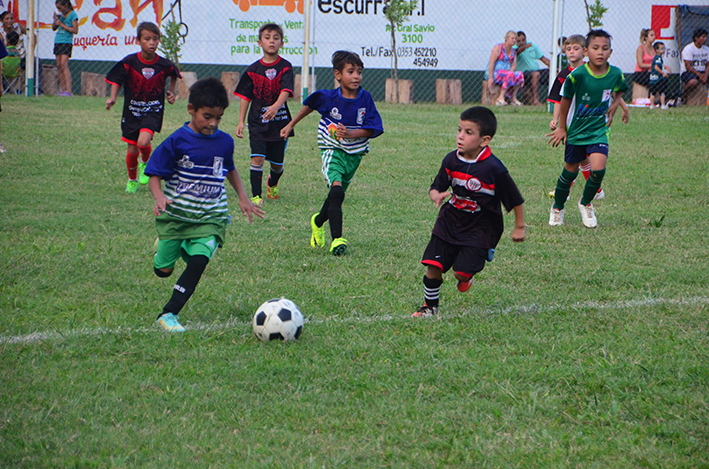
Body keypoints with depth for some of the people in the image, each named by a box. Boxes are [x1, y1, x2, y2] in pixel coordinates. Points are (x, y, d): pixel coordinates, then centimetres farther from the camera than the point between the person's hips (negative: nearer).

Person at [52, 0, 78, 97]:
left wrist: (62, 24, -13)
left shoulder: (72, 14, -5)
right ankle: (62, 90, 5)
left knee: (64, 65, -17)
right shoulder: (61, 15, 15)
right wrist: (55, 20, 2)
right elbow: (54, 28, 22)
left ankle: (68, 90, -22)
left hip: (66, 42, -8)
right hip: (58, 41, 8)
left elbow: (75, 30, -12)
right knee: (59, 66, 3)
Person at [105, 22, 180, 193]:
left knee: (143, 142, -24)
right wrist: (112, 98, -20)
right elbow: (116, 80, -3)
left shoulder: (165, 65, -7)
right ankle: (132, 180, 34)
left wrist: (172, 92, 4)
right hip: (132, 111, 1)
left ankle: (145, 163, 11)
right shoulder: (129, 62, -12)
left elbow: (174, 76, 17)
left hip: (153, 110, -1)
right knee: (132, 150, 7)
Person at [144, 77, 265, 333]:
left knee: (198, 263, -19)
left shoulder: (224, 142, 2)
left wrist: (243, 198, 17)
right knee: (163, 270, 8)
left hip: (210, 218, 2)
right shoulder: (177, 141, -10)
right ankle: (166, 245, 46)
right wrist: (159, 197, -27)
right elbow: (155, 175, -7)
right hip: (175, 215, -2)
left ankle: (168, 314, -11)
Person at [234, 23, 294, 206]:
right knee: (257, 158, -15)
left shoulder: (285, 67, -4)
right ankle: (255, 196, -7)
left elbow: (286, 90, -19)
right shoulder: (253, 70, 1)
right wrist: (241, 121, 0)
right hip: (257, 122, 0)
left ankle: (272, 183, 43)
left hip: (280, 122, 0)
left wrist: (276, 106, -38)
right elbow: (245, 97, 6)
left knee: (277, 163, 10)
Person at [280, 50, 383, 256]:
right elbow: (309, 105, 11)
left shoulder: (365, 99, -8)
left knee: (336, 196, 14)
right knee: (336, 191, -26)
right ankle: (337, 239, -28)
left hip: (354, 154, 3)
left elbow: (372, 129, -8)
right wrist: (290, 125, 17)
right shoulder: (328, 97, -11)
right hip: (332, 150, -3)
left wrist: (350, 134, -24)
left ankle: (318, 222, 46)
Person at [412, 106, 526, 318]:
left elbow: (516, 200, -9)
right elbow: (436, 188, 6)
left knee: (462, 271, -15)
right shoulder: (451, 161, -6)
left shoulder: (494, 169, -20)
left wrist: (519, 227, -1)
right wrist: (438, 196, -19)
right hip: (450, 221, 4)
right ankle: (430, 307, 20)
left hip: (480, 228, -4)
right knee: (433, 266, -2)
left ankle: (466, 277, 23)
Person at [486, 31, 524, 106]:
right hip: (494, 73, -7)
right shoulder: (498, 47, -4)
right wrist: (490, 77, -21)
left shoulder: (513, 52, 17)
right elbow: (491, 63, -12)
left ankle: (514, 98, -19)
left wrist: (510, 71, -19)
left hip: (506, 72, 7)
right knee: (510, 75, -35)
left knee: (520, 75, -21)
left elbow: (514, 66, 6)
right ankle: (501, 97, -34)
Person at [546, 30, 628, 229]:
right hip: (577, 129, -1)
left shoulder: (616, 74, -10)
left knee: (598, 169, -17)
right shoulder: (577, 75, -18)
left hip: (599, 130, 1)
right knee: (570, 171, 11)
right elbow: (566, 100, -2)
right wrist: (562, 127, 5)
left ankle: (586, 204, 11)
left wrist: (614, 106, -3)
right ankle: (557, 208, 36)